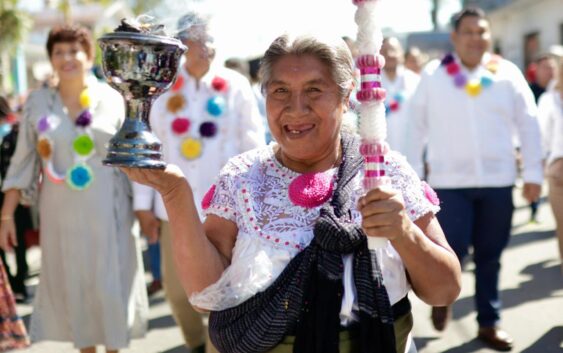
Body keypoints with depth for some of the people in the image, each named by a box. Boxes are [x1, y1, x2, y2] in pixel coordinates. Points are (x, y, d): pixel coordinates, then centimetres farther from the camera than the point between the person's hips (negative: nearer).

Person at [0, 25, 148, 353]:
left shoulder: (112, 99, -1)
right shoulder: (37, 102, 1)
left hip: (106, 212, -1)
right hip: (60, 214, 1)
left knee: (110, 285, 2)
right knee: (71, 286, 7)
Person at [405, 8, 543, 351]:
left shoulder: (508, 73, 1)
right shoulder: (433, 75, -1)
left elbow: (528, 123, 5)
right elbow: (417, 126, 3)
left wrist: (533, 172, 2)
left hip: (498, 180, 2)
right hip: (450, 181, -2)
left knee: (490, 256, 8)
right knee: (454, 249, -7)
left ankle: (490, 322, 24)